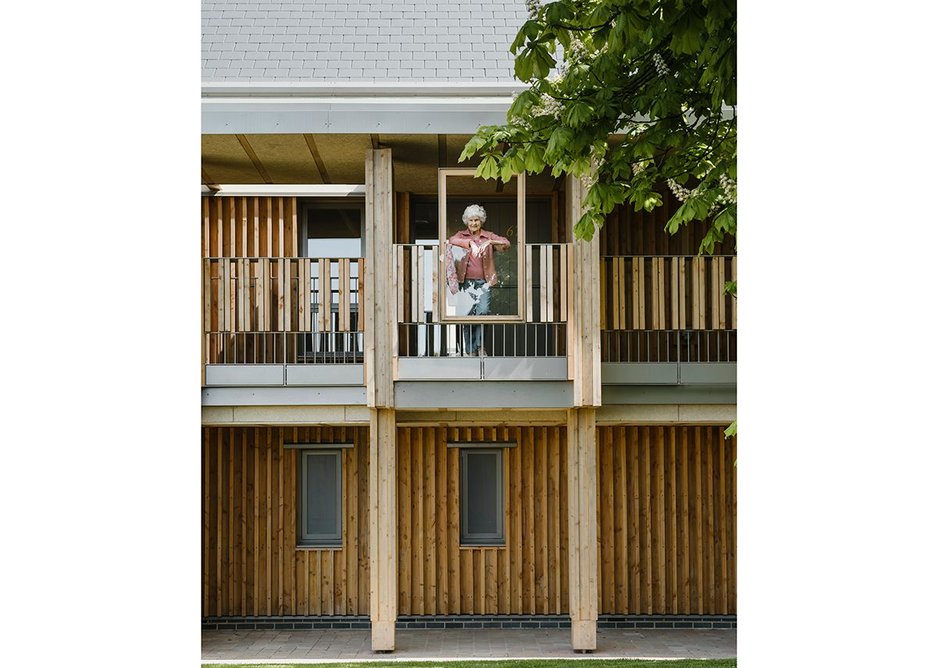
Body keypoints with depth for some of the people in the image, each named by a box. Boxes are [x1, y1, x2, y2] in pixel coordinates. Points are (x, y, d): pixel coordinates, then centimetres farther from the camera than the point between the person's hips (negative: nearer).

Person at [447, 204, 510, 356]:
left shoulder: (488, 236, 10)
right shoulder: (462, 235, 9)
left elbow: (506, 243, -6)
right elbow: (452, 240, -15)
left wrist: (489, 242, -22)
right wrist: (470, 243, -28)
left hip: (483, 282, 0)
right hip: (466, 282, 0)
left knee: (483, 311, -18)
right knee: (467, 316, -2)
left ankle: (477, 346, -4)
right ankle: (469, 350, 6)